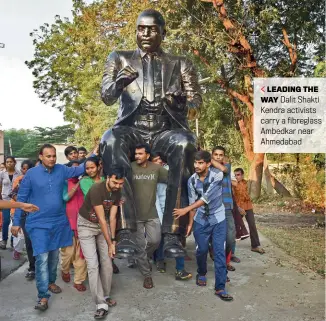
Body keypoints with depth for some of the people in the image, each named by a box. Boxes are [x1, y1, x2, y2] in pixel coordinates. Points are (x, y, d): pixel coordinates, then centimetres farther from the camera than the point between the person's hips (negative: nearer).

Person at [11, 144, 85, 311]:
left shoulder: (61, 170, -1)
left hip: (59, 221, 4)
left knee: (54, 255, 17)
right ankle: (43, 296, 0)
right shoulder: (31, 174, -9)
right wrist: (16, 222, -4)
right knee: (42, 258, -7)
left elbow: (80, 169, -6)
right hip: (38, 223, -3)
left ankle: (51, 282, 38)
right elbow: (21, 198, -4)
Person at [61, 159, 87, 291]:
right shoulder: (65, 182, 2)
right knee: (69, 250, 4)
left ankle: (78, 280, 14)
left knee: (81, 251, 3)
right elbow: (65, 197, -14)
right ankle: (65, 270, 34)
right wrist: (77, 184, -14)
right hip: (68, 220, -2)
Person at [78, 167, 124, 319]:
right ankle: (101, 304, -6)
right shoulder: (96, 189, -30)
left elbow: (112, 217, -4)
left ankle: (106, 296, 19)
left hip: (103, 224, 6)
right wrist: (109, 243, -20)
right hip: (86, 225, -6)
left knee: (107, 261, 3)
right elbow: (101, 219, -26)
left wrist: (113, 239, -7)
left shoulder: (117, 192, -9)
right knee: (93, 264, -11)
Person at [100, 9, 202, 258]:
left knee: (184, 143, -35)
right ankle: (124, 230, -33)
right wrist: (119, 82, -21)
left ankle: (173, 233, -33)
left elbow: (195, 100, 7)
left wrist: (185, 104, -18)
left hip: (166, 130, 0)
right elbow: (107, 97, 3)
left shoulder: (181, 64, 18)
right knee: (111, 141, -35)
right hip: (132, 129, 0)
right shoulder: (120, 58, 17)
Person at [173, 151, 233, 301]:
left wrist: (185, 210, -25)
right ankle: (201, 274, 39)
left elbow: (206, 198, -24)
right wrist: (190, 223, 5)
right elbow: (193, 202, 2)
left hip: (218, 219, -2)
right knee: (201, 250, 10)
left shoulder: (217, 175, -19)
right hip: (201, 220, 3)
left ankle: (220, 288, 2)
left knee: (219, 252, -4)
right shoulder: (192, 180, -7)